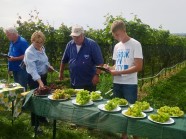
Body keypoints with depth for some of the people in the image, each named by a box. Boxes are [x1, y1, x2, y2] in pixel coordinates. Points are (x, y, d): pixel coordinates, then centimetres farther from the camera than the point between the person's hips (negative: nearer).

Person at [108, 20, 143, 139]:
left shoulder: (135, 44, -9)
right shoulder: (117, 46, 11)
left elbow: (139, 67, -14)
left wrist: (119, 72, -17)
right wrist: (109, 68, -5)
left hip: (130, 84, -6)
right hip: (117, 83, 6)